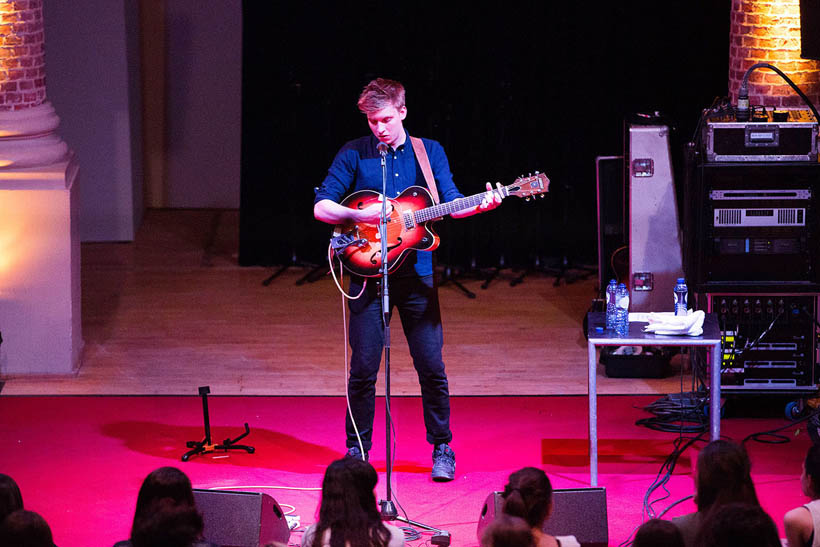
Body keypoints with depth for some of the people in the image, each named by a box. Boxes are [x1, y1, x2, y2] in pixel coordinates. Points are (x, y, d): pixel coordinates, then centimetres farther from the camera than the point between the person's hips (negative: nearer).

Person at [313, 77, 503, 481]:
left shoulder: (430, 152, 8)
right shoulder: (354, 154, 2)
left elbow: (452, 205, 1)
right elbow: (321, 207, -1)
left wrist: (481, 205, -20)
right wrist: (360, 216, -18)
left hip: (416, 273, 1)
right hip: (367, 273, -1)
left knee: (431, 367, 0)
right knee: (363, 369, -1)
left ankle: (442, 448, 13)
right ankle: (357, 451, 13)